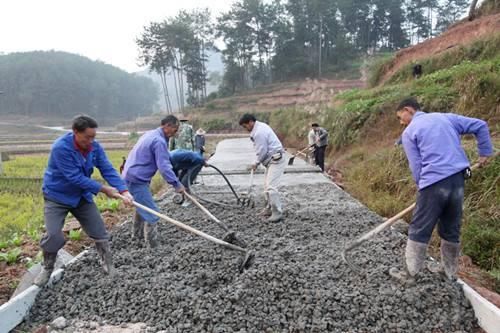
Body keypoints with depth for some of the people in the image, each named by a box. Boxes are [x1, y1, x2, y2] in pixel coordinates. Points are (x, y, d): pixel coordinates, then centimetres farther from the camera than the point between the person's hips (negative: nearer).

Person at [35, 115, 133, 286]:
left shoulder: (95, 147, -12)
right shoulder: (61, 147, -29)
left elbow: (108, 170, -15)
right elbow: (75, 177, -30)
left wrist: (124, 191, -29)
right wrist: (104, 189, -26)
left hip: (82, 196, 5)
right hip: (57, 196, -5)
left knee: (99, 231, 5)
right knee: (53, 235, -9)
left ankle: (108, 266, 22)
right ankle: (47, 269, 18)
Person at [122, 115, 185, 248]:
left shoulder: (150, 134, 13)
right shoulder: (159, 141, -19)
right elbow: (164, 167, -23)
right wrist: (177, 184, -17)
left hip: (132, 176, 11)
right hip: (136, 180, -11)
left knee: (143, 206, 27)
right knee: (152, 213, -7)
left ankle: (137, 234, 43)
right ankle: (152, 246, -2)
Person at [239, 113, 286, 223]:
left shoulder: (259, 132, -21)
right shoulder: (261, 126, 12)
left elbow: (262, 152, -18)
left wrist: (256, 164, -2)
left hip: (276, 160, -11)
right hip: (273, 159, 11)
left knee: (271, 187, -14)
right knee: (267, 185, 16)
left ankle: (277, 213, -10)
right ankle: (269, 208, 25)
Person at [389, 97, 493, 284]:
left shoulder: (409, 132, 2)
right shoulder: (446, 117, 17)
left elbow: (416, 168, -2)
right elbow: (480, 126, 17)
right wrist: (485, 153, 21)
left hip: (434, 183, -5)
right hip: (458, 179, 6)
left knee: (419, 231, 4)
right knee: (451, 230, 17)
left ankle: (410, 274, 11)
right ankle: (450, 272, 28)